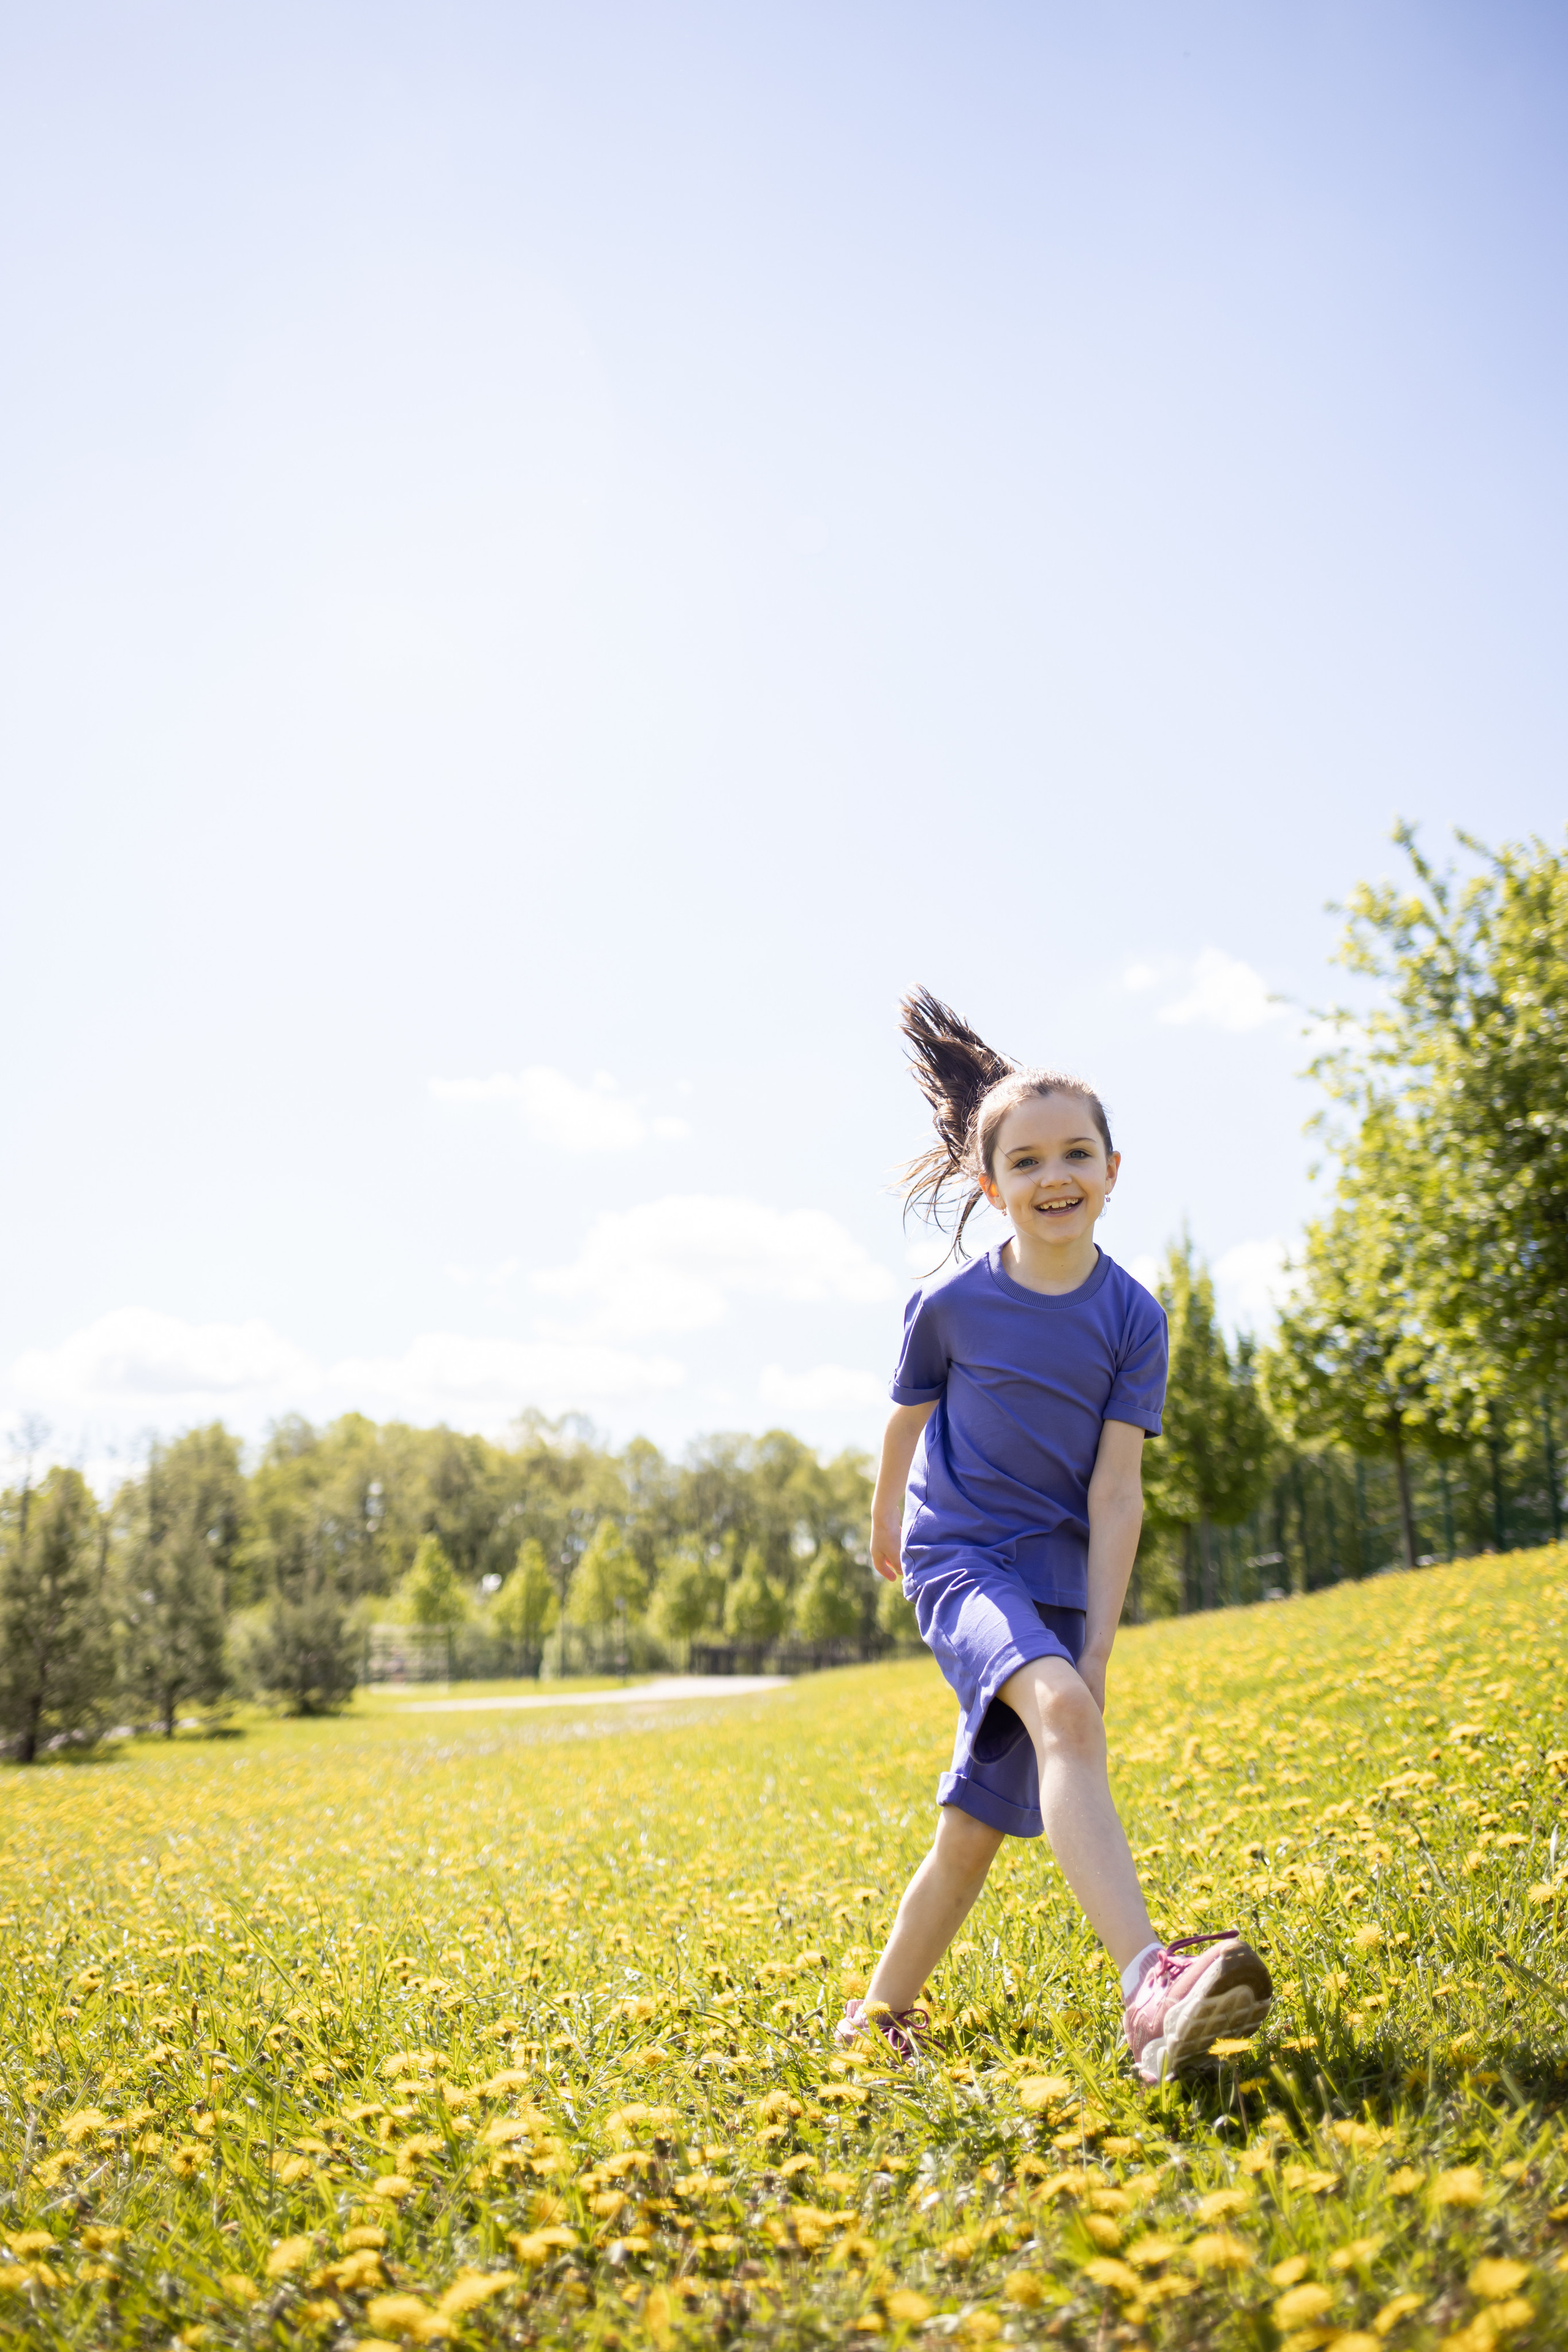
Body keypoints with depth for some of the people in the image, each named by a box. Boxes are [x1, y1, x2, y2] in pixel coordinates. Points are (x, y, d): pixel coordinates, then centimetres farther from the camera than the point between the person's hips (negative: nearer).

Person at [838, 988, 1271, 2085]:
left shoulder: (1134, 1317, -6)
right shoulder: (951, 1304, -9)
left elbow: (1117, 1490, -8)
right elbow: (907, 1424, 9)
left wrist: (1098, 1649, -13)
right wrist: (886, 1528, 25)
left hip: (1057, 1576, 3)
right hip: (959, 1556, -3)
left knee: (979, 1822, 7)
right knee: (1059, 1711, -33)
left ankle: (879, 2013, 27)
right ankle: (1150, 1984, -45)